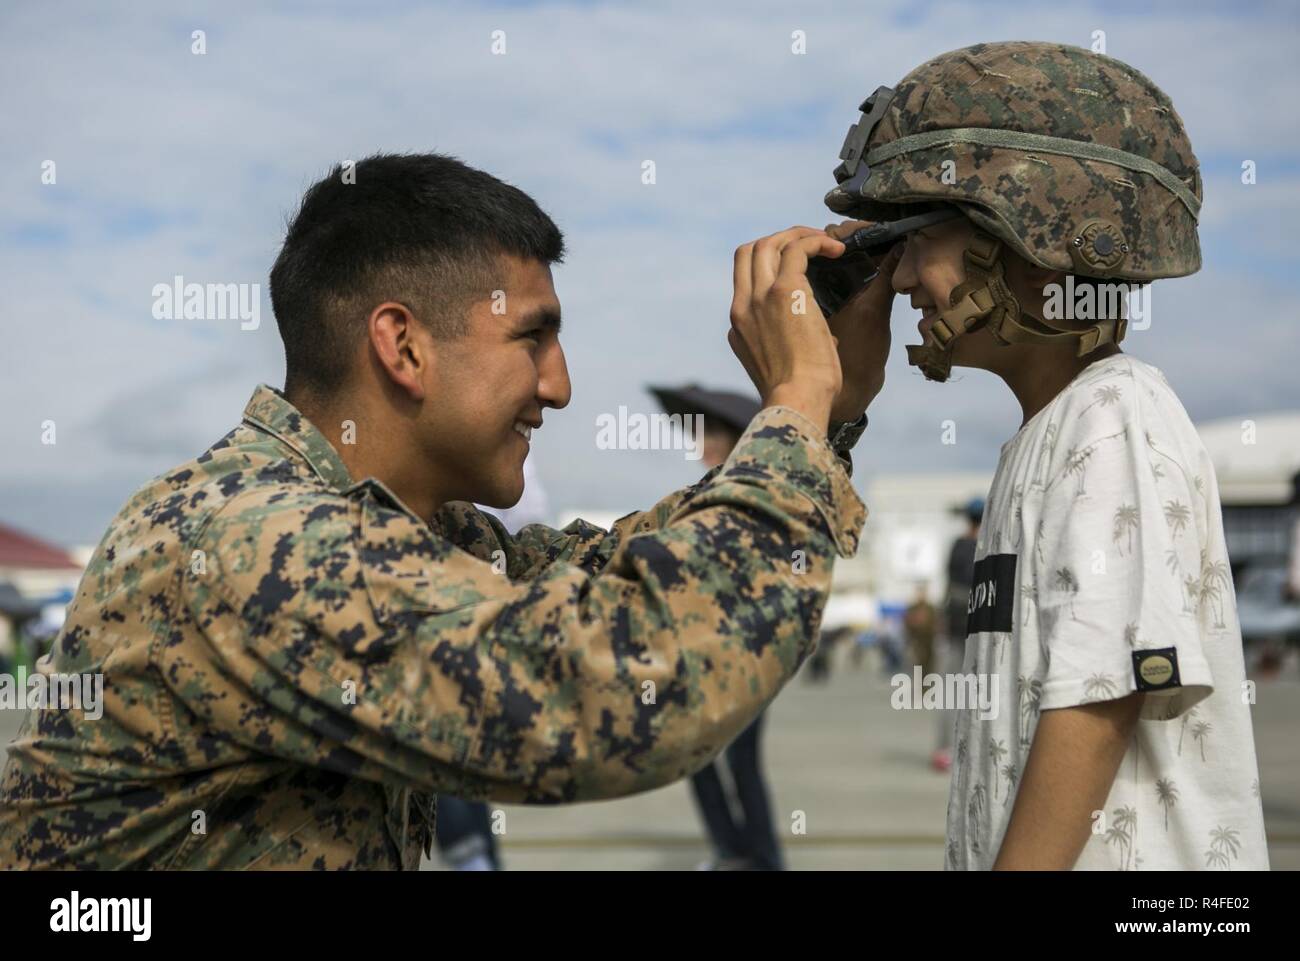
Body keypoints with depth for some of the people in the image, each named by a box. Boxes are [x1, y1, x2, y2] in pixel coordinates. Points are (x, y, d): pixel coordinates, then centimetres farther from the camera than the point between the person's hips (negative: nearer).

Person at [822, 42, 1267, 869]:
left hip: (1133, 857, -9)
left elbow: (1102, 698, -21)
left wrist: (1023, 860, -20)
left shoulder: (1120, 420, -13)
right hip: (1027, 853, 9)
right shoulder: (1044, 436, 16)